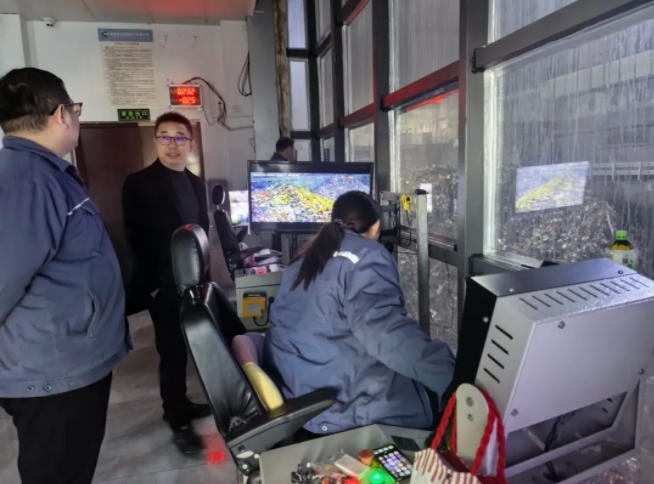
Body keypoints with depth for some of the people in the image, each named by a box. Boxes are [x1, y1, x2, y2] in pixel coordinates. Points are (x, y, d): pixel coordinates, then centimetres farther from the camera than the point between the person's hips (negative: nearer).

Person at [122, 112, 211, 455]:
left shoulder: (196, 183, 11)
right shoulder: (139, 184, -9)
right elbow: (136, 240, -11)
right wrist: (152, 283, -13)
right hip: (164, 285, -6)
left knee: (184, 349, 15)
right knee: (172, 352, 3)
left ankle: (179, 404, 32)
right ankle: (178, 421, 17)